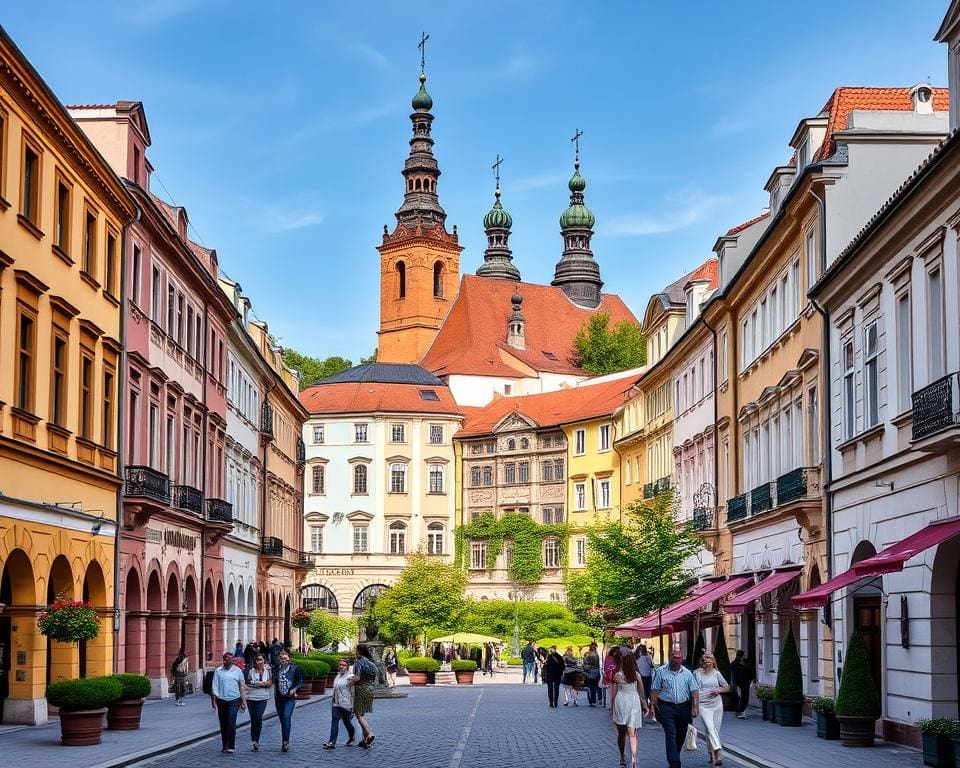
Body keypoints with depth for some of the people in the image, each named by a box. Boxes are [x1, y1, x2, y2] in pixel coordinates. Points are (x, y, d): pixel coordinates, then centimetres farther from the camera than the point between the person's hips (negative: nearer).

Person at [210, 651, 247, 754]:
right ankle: (225, 746, 17)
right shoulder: (218, 671, 5)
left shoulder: (237, 671, 4)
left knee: (231, 724, -11)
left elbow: (242, 687, 8)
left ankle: (231, 746, -7)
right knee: (223, 725, 8)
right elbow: (214, 687, 5)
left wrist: (243, 701, 4)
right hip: (221, 700, 2)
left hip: (234, 700, -2)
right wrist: (213, 700, -1)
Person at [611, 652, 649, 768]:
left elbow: (613, 693, 1)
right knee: (632, 734, -2)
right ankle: (633, 757, -21)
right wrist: (644, 705, 17)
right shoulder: (637, 676, -1)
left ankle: (622, 757, 25)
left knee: (621, 733, 15)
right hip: (634, 703, 0)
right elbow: (641, 693, 4)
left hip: (620, 703, 0)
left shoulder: (617, 675, -4)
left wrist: (612, 707, 11)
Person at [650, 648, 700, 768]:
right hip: (666, 707, -3)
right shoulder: (661, 671, 1)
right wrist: (654, 705, -8)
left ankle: (674, 758, 31)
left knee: (680, 737, 11)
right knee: (671, 736, -12)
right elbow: (654, 690, 1)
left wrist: (695, 707, -8)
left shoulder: (687, 673, 8)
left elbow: (694, 691, 4)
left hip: (683, 707, 3)